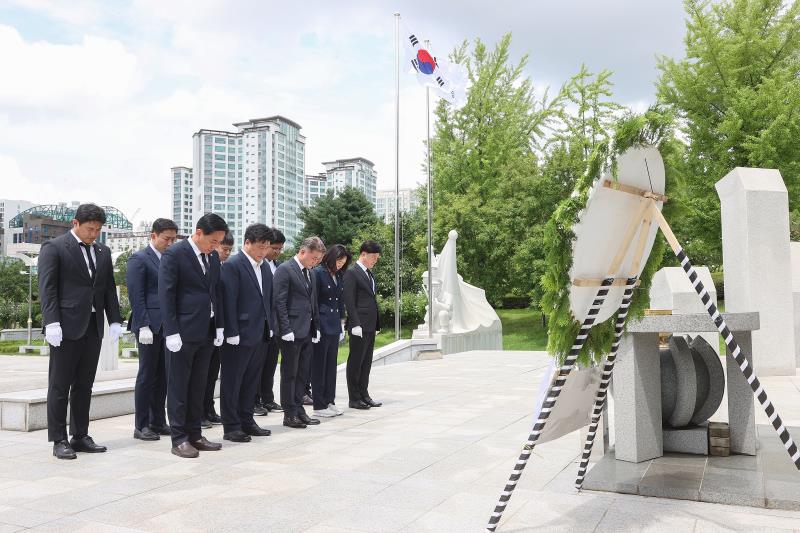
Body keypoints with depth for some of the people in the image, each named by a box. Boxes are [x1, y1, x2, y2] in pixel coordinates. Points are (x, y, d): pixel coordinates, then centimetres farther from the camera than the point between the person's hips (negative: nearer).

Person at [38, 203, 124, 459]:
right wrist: (52, 322, -16)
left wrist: (115, 320, 7)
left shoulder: (103, 252, 15)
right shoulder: (53, 248, -2)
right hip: (66, 327, -5)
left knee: (84, 385, 9)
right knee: (60, 386, 1)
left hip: (93, 327, 6)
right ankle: (59, 440, 8)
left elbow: (109, 289, 15)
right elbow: (47, 288, -8)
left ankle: (80, 437, 16)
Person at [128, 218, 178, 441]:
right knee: (147, 375, -2)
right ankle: (141, 426, 6)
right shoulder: (139, 259, -4)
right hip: (150, 327, -7)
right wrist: (143, 326, -17)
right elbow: (136, 295, -11)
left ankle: (158, 422, 19)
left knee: (162, 376, 10)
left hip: (167, 326, 7)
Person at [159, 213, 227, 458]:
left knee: (198, 387, 12)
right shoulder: (174, 254, -9)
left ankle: (194, 435, 20)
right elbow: (166, 295, -12)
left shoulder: (214, 256, 11)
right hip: (183, 333, -7)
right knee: (178, 387, 2)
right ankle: (179, 439, 9)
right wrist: (172, 332, -15)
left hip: (207, 332, 7)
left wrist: (220, 326, 9)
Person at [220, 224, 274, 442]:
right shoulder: (233, 266, -11)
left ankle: (246, 421, 25)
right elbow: (229, 302, -15)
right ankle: (231, 427, 11)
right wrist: (232, 333, -18)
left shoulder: (265, 267, 13)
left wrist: (269, 327, 13)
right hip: (240, 335, -8)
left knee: (252, 382, 15)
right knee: (232, 382, 3)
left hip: (260, 335, 8)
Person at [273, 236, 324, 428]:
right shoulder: (284, 270, -10)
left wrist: (316, 327, 13)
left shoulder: (310, 273, 15)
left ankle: (299, 410, 21)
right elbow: (279, 302, -14)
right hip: (292, 332, -8)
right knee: (289, 374, 2)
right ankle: (290, 414, 9)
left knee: (302, 374, 13)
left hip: (307, 332, 8)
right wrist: (286, 330, -18)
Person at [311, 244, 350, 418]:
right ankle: (319, 406, 7)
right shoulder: (318, 273, -9)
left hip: (334, 326, 7)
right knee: (319, 365, 1)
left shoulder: (339, 276, 12)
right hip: (321, 325, -7)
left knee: (331, 365, 12)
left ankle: (329, 401, 20)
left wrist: (342, 324, 15)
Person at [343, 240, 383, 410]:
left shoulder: (369, 274, 17)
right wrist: (355, 324, -19)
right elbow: (349, 301, -14)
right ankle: (354, 398, 7)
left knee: (366, 362, 13)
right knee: (355, 362, 0)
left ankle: (364, 395, 22)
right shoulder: (351, 273, -9)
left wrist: (377, 324, 15)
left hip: (370, 326, 9)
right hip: (360, 326, -9)